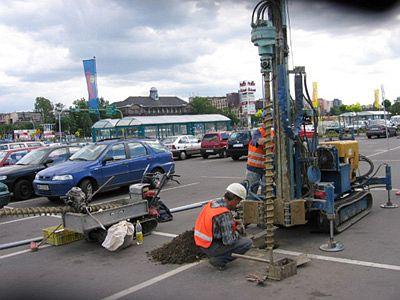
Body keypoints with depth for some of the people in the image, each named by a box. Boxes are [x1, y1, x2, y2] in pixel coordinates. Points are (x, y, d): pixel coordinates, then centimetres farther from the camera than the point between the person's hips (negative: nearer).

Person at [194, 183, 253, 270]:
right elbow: (228, 241, -22)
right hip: (212, 248, -9)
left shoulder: (212, 203, 1)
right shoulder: (224, 214, -25)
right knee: (248, 242, -6)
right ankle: (219, 260, -4)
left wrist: (234, 224, 9)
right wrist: (237, 232, -2)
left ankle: (216, 256, 15)